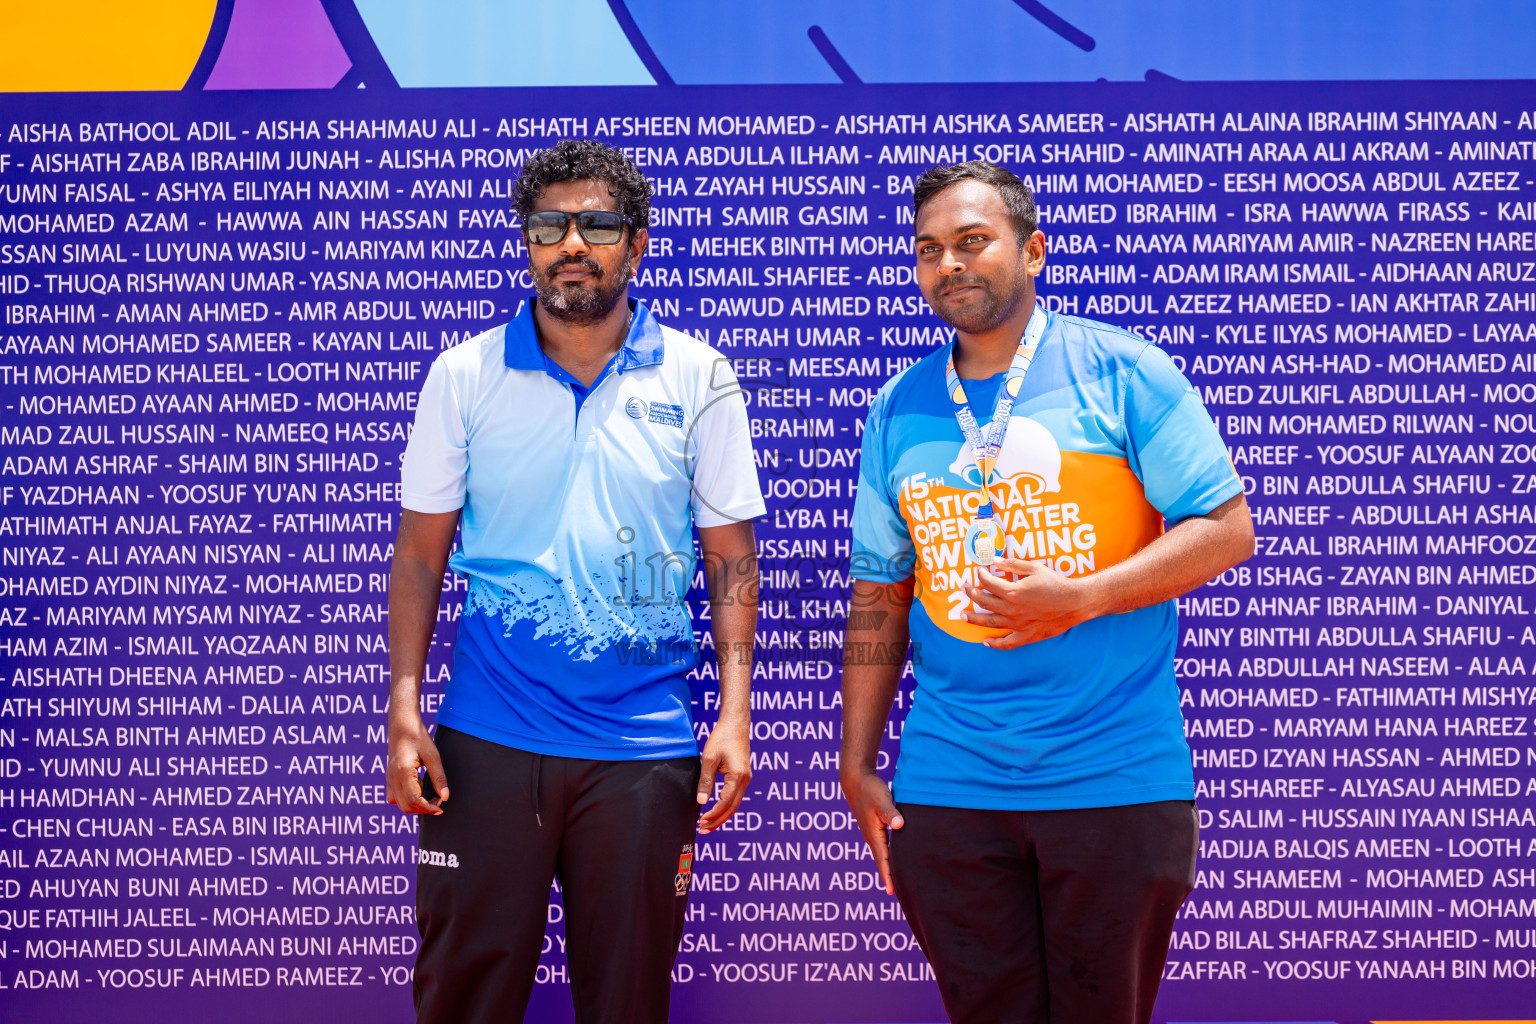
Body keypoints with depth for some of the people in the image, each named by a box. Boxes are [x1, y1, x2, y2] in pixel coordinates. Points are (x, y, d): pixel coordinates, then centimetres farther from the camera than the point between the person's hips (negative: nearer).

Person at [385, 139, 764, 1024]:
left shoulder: (699, 378, 2)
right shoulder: (465, 374, 3)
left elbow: (731, 556, 4)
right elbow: (421, 551, 5)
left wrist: (735, 716, -4)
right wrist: (404, 707, -3)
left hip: (644, 745, 0)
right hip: (487, 740, 0)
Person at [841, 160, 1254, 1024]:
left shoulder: (1119, 370, -2)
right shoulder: (898, 409, 11)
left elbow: (1228, 530, -5)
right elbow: (879, 598, 14)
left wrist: (1078, 597, -17)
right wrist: (857, 765, 10)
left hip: (1117, 780, -3)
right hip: (947, 785, 3)